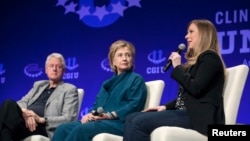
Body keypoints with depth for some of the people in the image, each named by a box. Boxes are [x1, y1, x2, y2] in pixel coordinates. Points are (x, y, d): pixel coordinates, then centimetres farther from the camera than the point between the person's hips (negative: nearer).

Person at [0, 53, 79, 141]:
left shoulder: (70, 89, 14)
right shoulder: (38, 85, 32)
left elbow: (69, 119, 0)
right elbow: (22, 103, 17)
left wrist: (42, 119, -13)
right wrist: (25, 113, -10)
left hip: (41, 129, -5)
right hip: (24, 122, 5)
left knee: (9, 104, -32)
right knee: (9, 103, -32)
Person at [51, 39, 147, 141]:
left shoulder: (136, 79, 8)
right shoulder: (107, 83, 29)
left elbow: (134, 105, -8)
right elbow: (97, 105, 21)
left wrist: (110, 115, -19)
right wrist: (89, 115, -4)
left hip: (118, 123, -7)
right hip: (99, 121, 7)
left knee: (80, 130, -31)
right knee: (62, 129, -16)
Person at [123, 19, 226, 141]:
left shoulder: (209, 57, -5)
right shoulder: (197, 59, 24)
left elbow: (196, 89, -19)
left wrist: (178, 67, -7)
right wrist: (166, 106, 8)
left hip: (197, 116, -10)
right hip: (185, 111, 10)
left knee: (140, 122, -23)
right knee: (131, 119, -2)